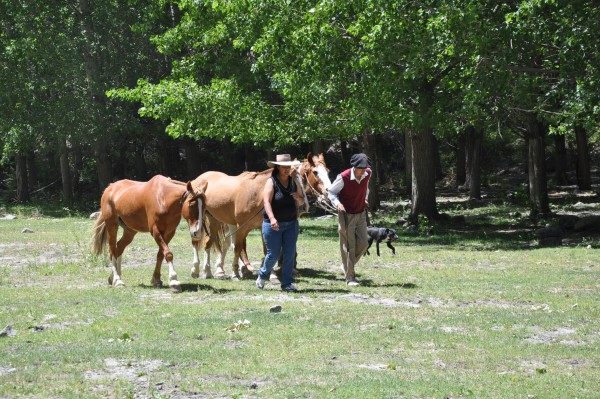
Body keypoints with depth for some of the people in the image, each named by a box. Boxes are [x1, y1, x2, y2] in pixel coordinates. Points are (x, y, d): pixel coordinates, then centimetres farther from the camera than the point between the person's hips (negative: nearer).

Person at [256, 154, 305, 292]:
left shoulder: (294, 182, 7)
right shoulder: (271, 182, -10)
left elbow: (302, 202, 15)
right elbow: (267, 202, -20)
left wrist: (299, 198, -11)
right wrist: (272, 219, -35)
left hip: (291, 223, 5)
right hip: (273, 224, -5)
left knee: (290, 254, 0)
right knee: (273, 254, 1)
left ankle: (287, 283, 8)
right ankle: (262, 276, 28)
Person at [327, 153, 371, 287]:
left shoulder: (367, 174, -6)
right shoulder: (343, 177, -22)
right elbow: (331, 191, -10)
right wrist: (337, 202, -27)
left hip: (361, 214, 5)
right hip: (347, 215, -5)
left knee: (363, 243, 1)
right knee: (349, 247, -3)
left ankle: (348, 266, 26)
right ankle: (350, 277, 5)